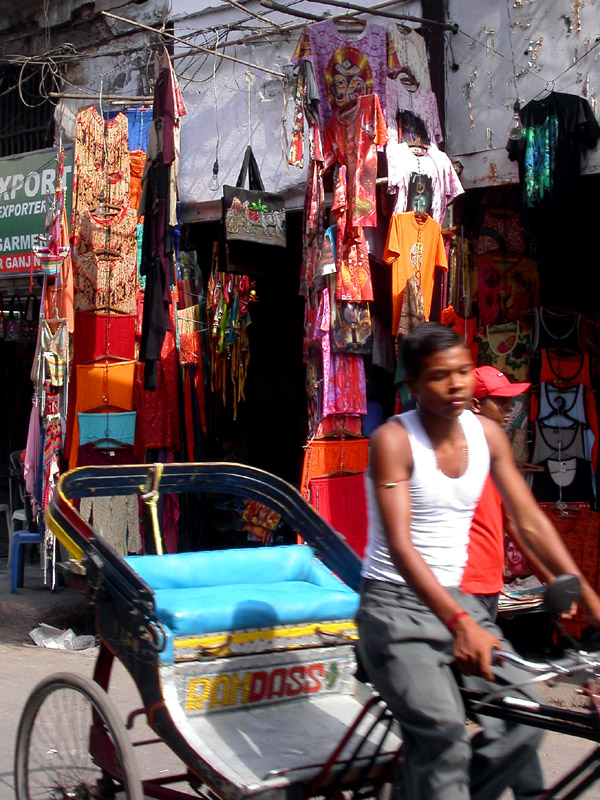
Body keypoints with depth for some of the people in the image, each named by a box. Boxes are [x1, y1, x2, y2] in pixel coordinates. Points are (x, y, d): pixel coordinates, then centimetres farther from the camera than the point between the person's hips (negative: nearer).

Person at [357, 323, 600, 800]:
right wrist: (459, 622, -36)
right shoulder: (393, 440, -14)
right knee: (444, 735, -25)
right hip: (395, 602, -6)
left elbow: (530, 522, 5)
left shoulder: (487, 435, 3)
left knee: (525, 724, -9)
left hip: (456, 598, 6)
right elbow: (400, 545, -23)